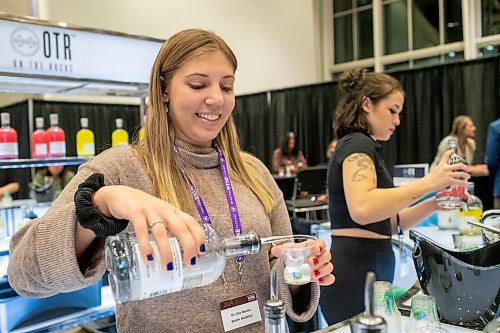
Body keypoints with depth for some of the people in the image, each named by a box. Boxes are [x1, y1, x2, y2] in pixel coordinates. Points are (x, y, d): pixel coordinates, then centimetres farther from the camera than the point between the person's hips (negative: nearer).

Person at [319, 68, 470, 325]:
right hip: (355, 278, -10)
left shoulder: (356, 146, 19)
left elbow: (387, 223, 16)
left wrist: (433, 202, 4)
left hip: (367, 273, 10)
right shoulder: (358, 144, -10)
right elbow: (362, 209, -30)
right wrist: (427, 182, -25)